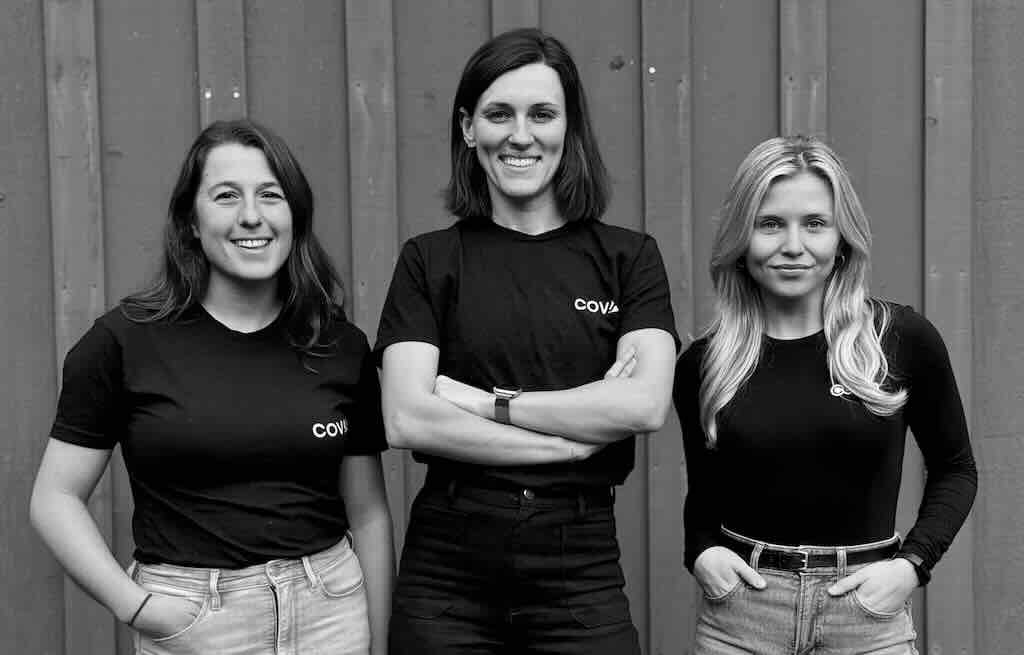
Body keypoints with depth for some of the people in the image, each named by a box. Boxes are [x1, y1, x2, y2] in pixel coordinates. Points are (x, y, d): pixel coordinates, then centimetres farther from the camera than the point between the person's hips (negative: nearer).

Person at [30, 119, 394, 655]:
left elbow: (368, 515, 6)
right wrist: (133, 605, -15)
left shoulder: (343, 347, 1)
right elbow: (55, 497, -4)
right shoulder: (126, 340, -6)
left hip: (331, 611, 3)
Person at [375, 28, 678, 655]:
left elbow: (646, 404, -11)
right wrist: (577, 435, -11)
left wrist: (487, 402, -10)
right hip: (447, 566, 0)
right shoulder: (429, 260, 3)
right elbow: (407, 420, -10)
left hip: (581, 564, 0)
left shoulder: (629, 256, 3)